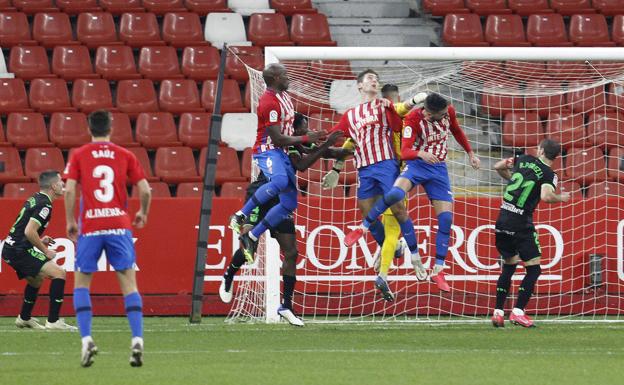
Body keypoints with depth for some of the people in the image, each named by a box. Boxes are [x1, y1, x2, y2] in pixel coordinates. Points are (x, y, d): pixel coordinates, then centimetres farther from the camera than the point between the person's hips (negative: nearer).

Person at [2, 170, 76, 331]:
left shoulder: (34, 200, 15)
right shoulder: (44, 205, -15)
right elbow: (29, 232, -23)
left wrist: (39, 241, 16)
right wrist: (45, 251, -11)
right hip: (20, 251, -10)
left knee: (36, 279, 31)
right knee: (59, 273, -13)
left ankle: (24, 318, 41)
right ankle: (53, 321, -17)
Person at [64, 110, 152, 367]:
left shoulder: (79, 155, 4)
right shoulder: (125, 155, 7)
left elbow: (69, 190, -7)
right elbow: (145, 190, 3)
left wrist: (70, 221, 4)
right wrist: (143, 214, 21)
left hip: (90, 228, -1)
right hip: (119, 225, 1)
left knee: (81, 283, 11)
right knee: (129, 284, 3)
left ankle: (86, 340, -4)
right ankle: (137, 340, -11)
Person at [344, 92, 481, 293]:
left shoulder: (448, 112, -8)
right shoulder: (413, 119, -21)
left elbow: (457, 131, 15)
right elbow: (405, 152, -27)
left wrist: (470, 154, 24)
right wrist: (421, 153, -48)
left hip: (439, 167, 5)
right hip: (416, 164, -5)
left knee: (446, 218, -5)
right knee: (395, 194, -35)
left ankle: (438, 271, 6)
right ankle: (363, 228, -15)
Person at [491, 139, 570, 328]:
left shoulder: (523, 160, 10)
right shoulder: (549, 175, -5)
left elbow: (498, 167, 21)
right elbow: (546, 196, -23)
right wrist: (560, 198, -5)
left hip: (502, 221, 6)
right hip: (521, 225, -6)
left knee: (509, 266, 19)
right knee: (534, 269, 3)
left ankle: (498, 312, 15)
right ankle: (518, 312, -9)